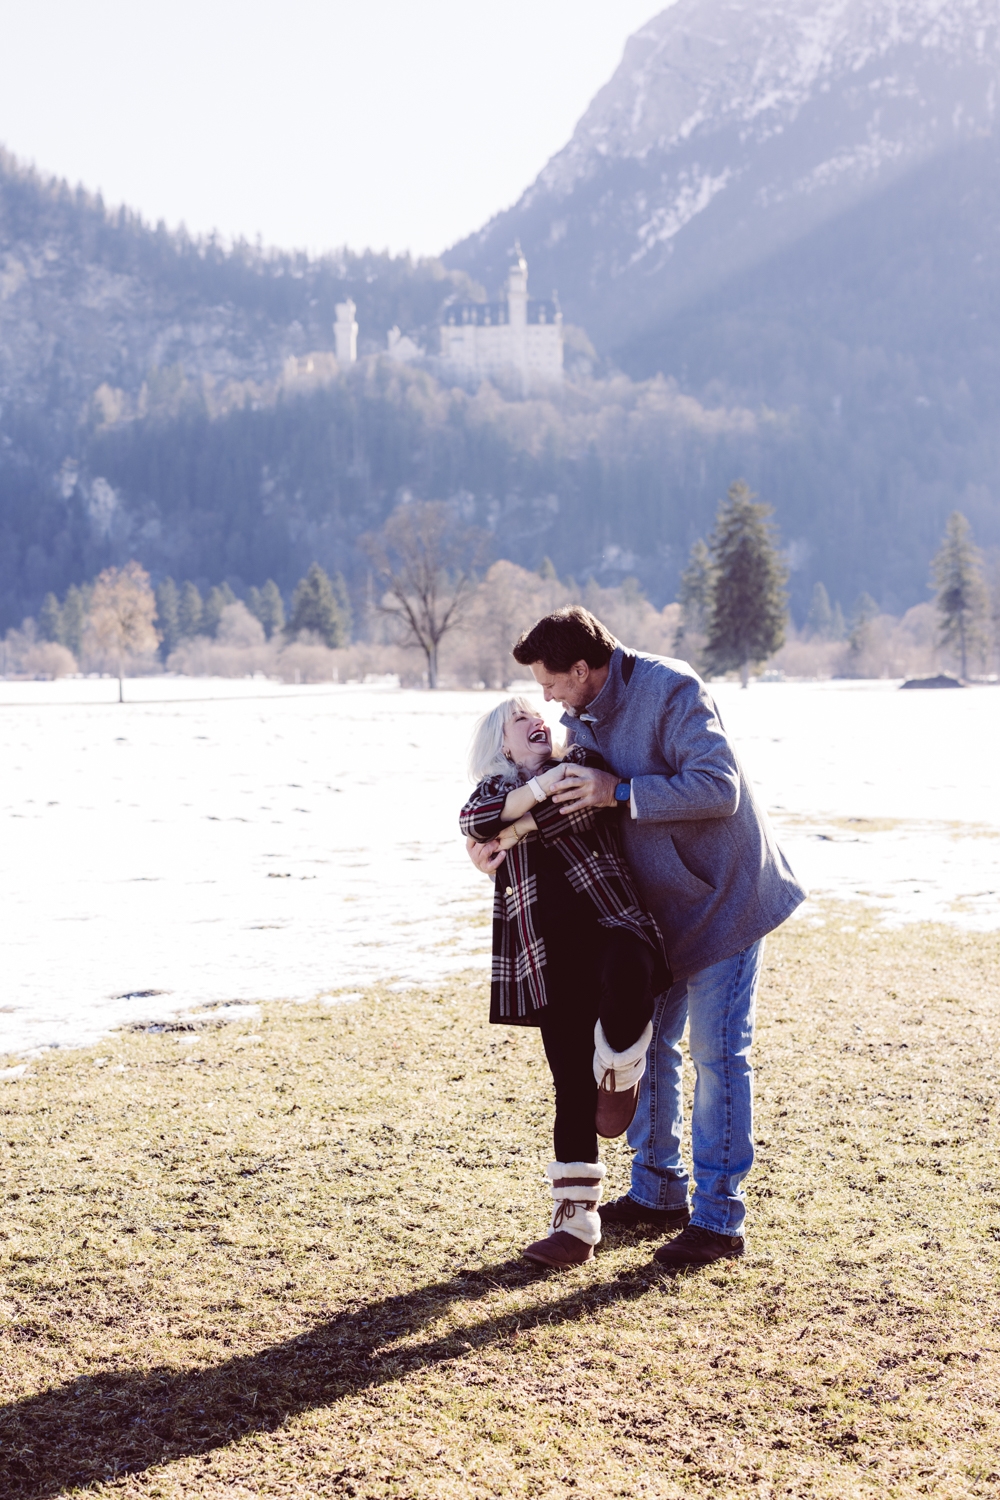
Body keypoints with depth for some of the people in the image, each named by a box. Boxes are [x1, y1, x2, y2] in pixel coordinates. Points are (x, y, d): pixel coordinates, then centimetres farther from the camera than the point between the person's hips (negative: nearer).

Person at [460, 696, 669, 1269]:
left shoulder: (582, 762, 15)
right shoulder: (496, 787, 22)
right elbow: (476, 820, -2)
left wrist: (514, 830, -1)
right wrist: (541, 787, -10)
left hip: (611, 925, -2)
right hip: (550, 960, 3)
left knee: (625, 968, -39)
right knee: (572, 1087, 0)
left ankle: (621, 1070, -11)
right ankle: (576, 1220, 7)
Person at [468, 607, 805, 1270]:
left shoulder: (671, 690, -22)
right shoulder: (582, 715, 3)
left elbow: (719, 786, -30)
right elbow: (561, 801, 7)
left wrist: (620, 793, -31)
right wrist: (500, 838, -12)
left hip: (724, 894, -8)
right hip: (657, 904, 8)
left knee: (716, 1051, -7)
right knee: (646, 1042, 12)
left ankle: (720, 1219, -1)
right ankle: (658, 1192, 26)